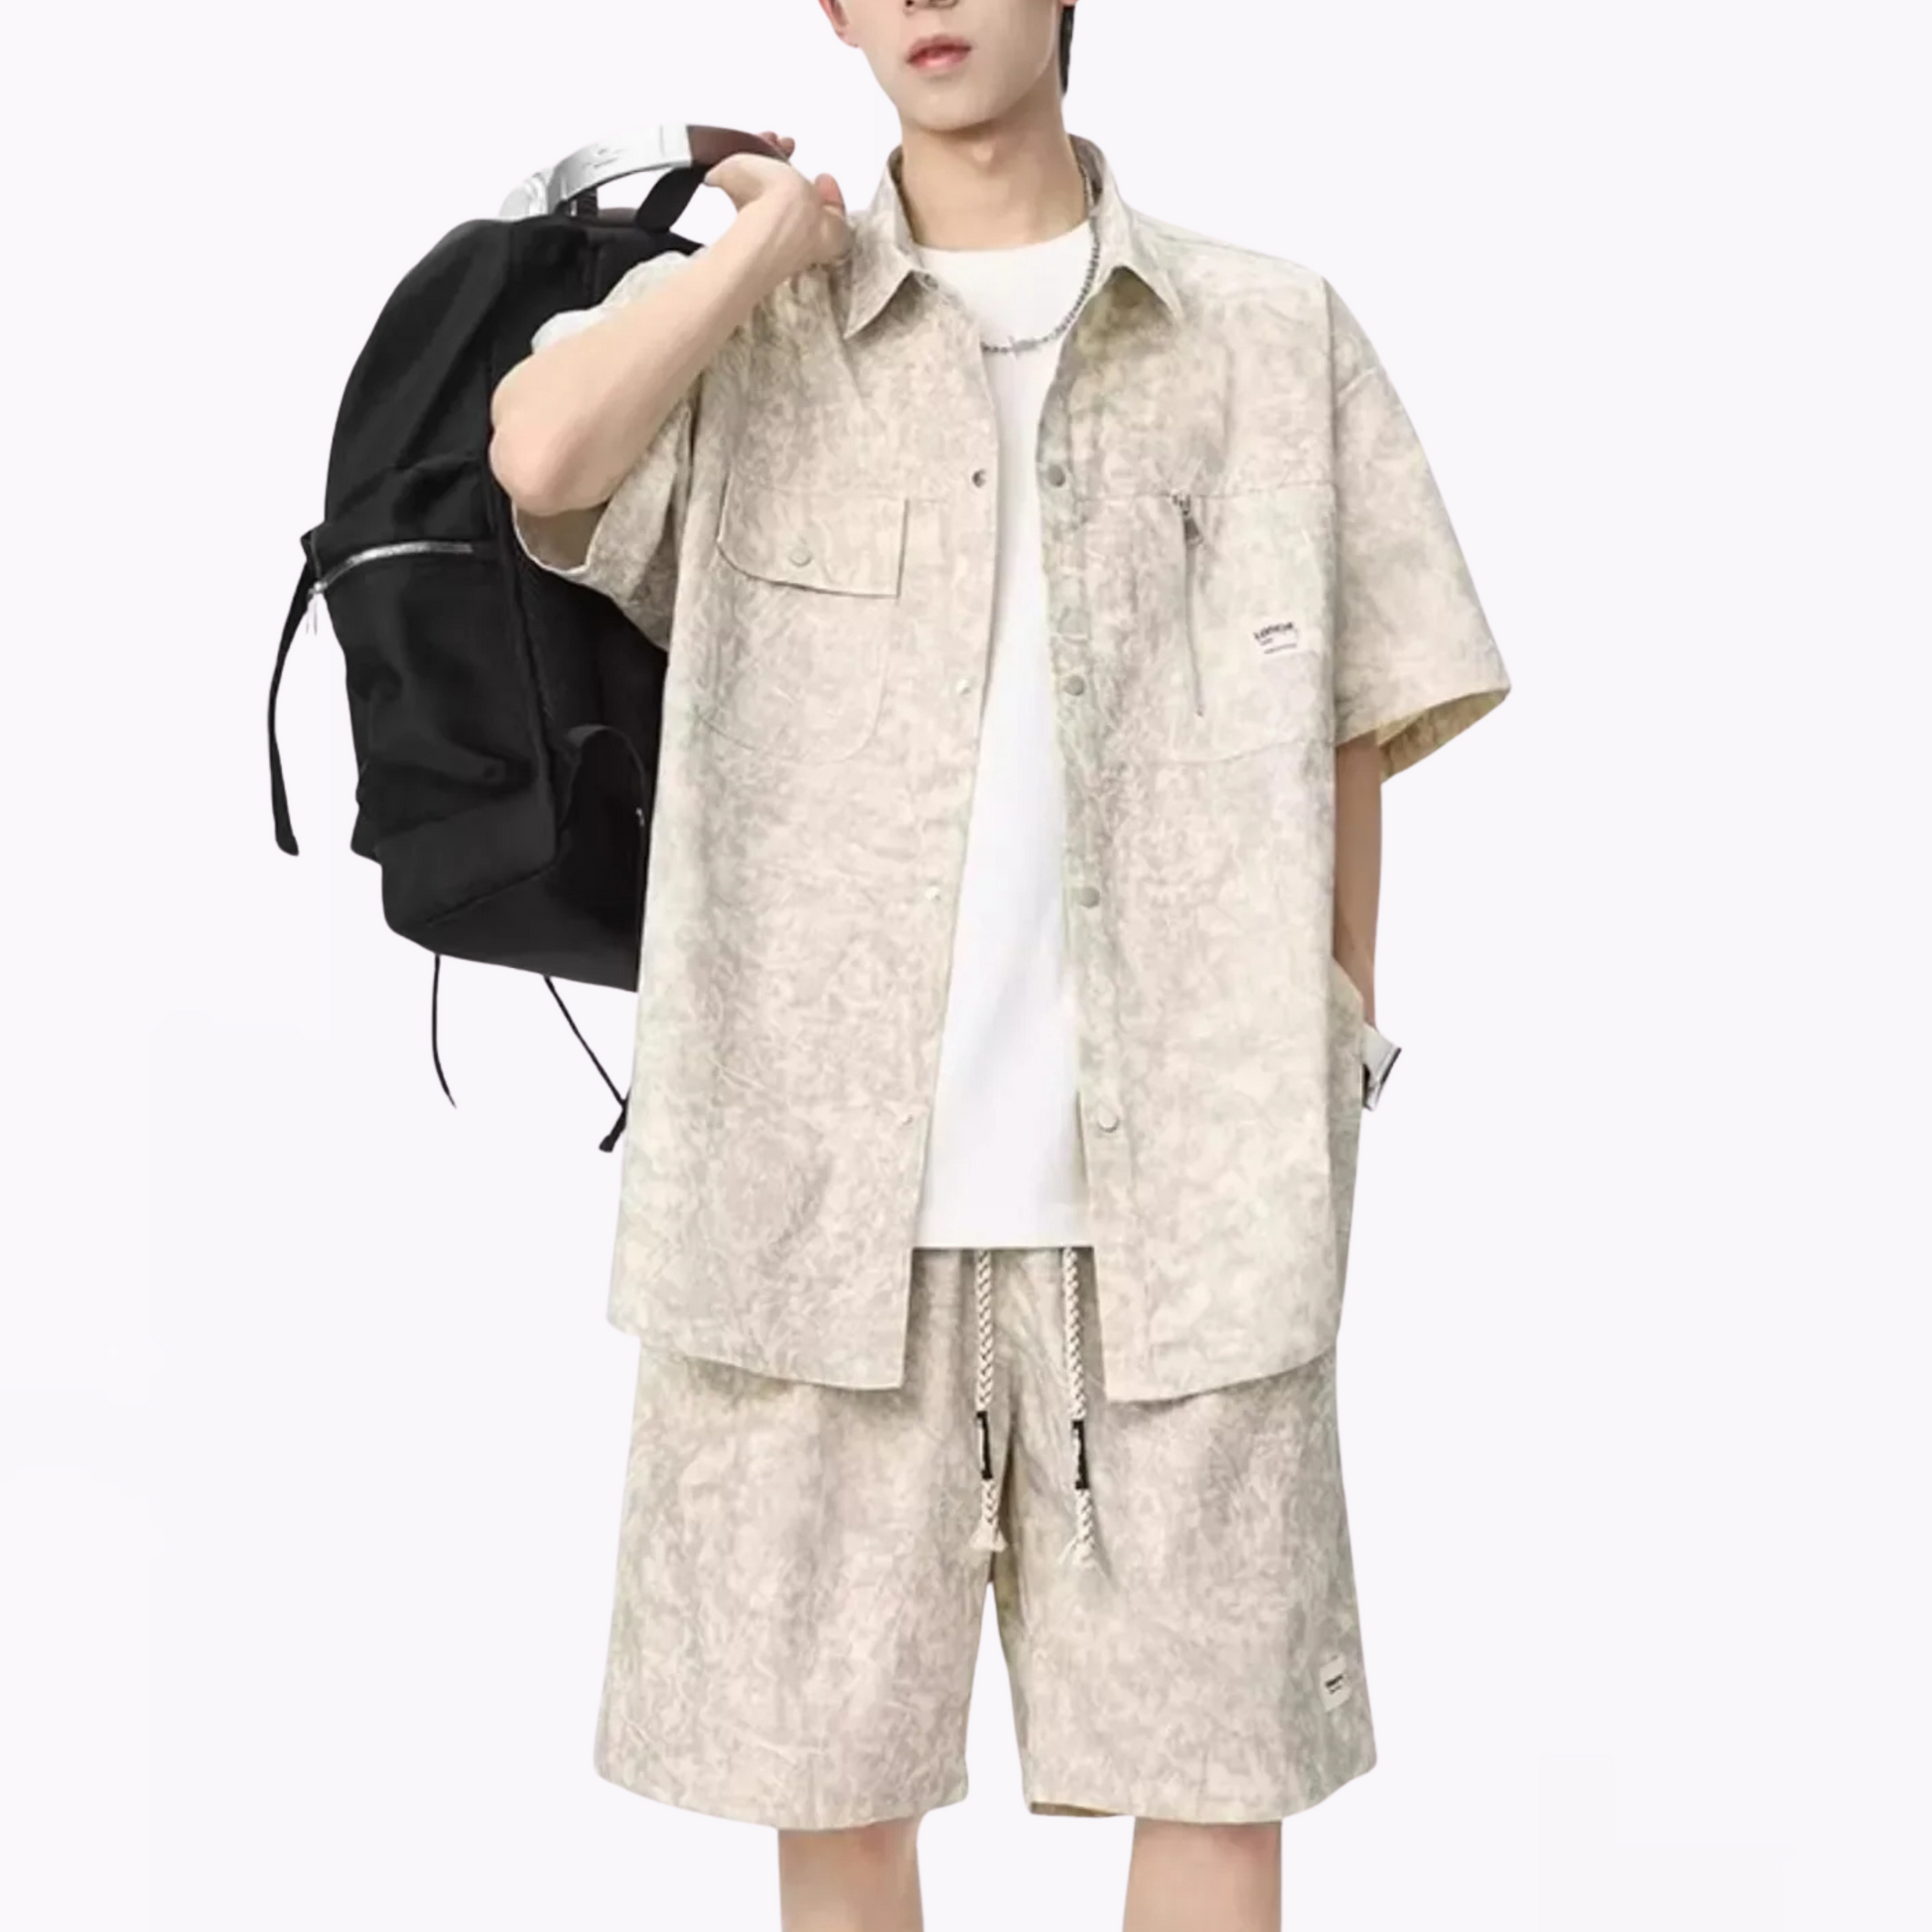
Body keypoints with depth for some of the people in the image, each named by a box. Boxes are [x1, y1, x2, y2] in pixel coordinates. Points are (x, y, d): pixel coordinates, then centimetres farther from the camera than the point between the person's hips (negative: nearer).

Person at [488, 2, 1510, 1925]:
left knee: (1217, 1767, 6)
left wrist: (1334, 1071, 7)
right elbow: (542, 456, -16)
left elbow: (1351, 727, 10)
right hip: (824, 1178, 0)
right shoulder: (739, 330, 6)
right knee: (830, 1763, 10)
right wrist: (779, 234, -2)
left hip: (1179, 1186, 0)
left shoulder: (1275, 336, 7)